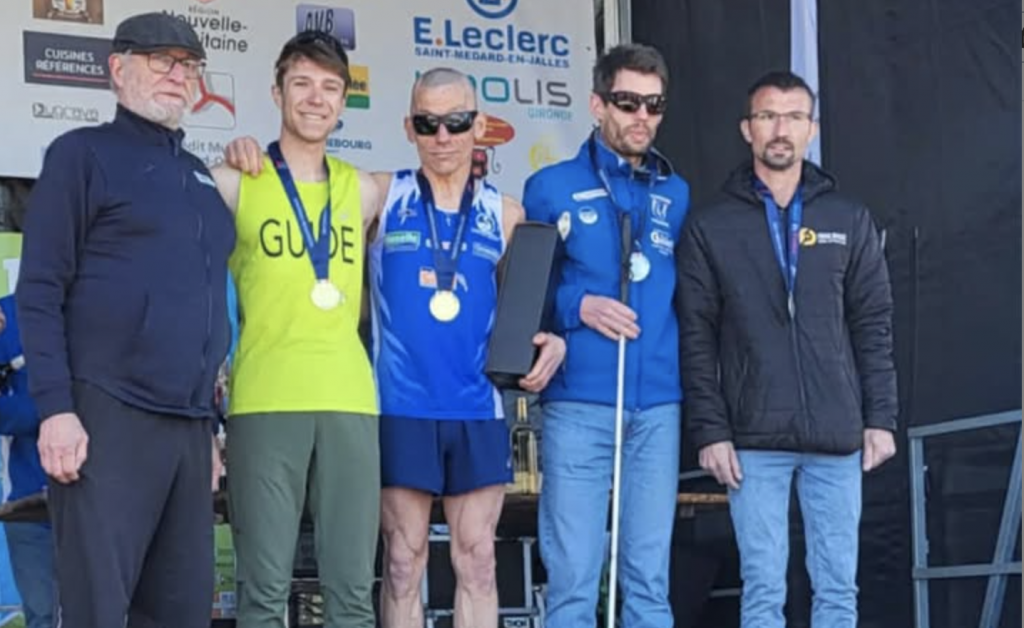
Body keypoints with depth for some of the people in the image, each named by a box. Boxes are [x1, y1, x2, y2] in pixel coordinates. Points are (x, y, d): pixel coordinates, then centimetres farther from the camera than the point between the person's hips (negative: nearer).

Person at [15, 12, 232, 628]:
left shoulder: (199, 176, 20)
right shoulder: (84, 153, 1)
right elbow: (39, 290, -6)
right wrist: (56, 409, -16)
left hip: (189, 426, 7)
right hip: (108, 417, -6)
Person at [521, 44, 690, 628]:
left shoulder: (677, 195, 15)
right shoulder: (552, 187, 4)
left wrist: (695, 386, 7)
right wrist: (578, 307, -12)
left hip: (659, 405, 3)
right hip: (579, 403, -3)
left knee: (650, 578, 6)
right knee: (573, 576, -3)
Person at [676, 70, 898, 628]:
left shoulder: (849, 220, 9)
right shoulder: (710, 227, 4)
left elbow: (874, 326, 8)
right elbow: (697, 338, 1)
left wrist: (880, 418, 1)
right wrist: (710, 431, -6)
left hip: (837, 437, 2)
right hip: (753, 440, -1)